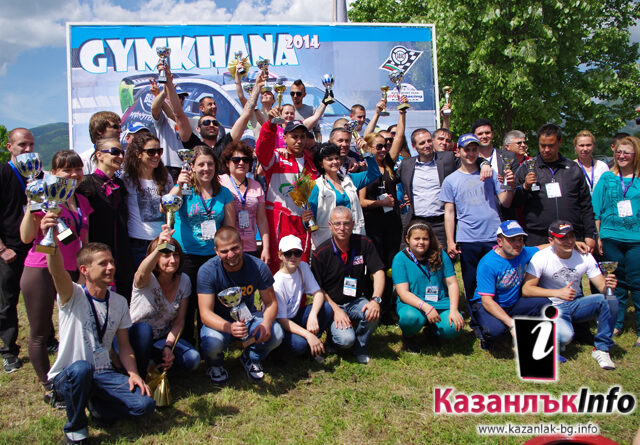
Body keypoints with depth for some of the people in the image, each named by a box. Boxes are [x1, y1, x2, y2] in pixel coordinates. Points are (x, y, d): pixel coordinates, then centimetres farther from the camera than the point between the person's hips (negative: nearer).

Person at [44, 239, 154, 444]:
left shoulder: (119, 302, 6)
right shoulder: (73, 296, -9)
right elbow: (57, 272, -32)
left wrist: (133, 374, -8)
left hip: (104, 374, 3)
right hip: (67, 377, -3)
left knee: (146, 404, -19)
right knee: (81, 368, -40)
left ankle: (94, 403, 9)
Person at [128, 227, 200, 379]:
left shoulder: (184, 281, -5)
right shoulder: (147, 279, -18)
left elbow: (179, 322, -3)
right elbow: (142, 273, -47)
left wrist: (168, 347, -18)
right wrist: (159, 249, -65)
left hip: (165, 337, 4)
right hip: (135, 337, -3)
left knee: (193, 359, -21)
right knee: (144, 329, -38)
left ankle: (156, 361, 8)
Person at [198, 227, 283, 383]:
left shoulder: (258, 266, -14)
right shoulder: (207, 271, -21)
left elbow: (271, 303, -8)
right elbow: (205, 314, -25)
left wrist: (266, 323, -32)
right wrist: (229, 327, -47)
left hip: (249, 317, 2)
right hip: (219, 322, -2)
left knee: (276, 334, -26)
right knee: (212, 342, -35)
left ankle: (251, 359, 9)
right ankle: (214, 365, 5)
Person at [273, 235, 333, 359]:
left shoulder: (303, 267, -6)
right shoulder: (277, 283, -23)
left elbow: (318, 293, -8)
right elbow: (281, 319, -23)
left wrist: (313, 316, -29)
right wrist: (308, 335, -35)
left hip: (296, 318, 6)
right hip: (280, 325, -6)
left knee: (327, 308, -18)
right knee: (299, 343, -36)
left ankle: (310, 347, -6)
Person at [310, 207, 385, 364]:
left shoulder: (364, 243, -3)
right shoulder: (320, 253, -10)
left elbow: (378, 272, -6)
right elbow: (317, 289, -4)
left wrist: (376, 300, -23)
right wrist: (336, 310, -18)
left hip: (357, 302, 3)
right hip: (332, 304, -2)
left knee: (373, 314, -31)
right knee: (346, 339, -27)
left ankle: (360, 348, 1)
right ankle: (334, 334, 13)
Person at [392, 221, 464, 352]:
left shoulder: (440, 254, 4)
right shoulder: (400, 258, -5)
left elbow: (452, 283, 2)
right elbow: (403, 293, -13)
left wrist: (453, 310, -13)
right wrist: (425, 307, -28)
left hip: (440, 303, 3)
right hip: (412, 304, -3)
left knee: (453, 327, -26)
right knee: (410, 318, -37)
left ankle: (432, 328, 12)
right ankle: (408, 336, 2)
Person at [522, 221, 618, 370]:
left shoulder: (584, 257, -4)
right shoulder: (541, 257, -15)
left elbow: (602, 286, -6)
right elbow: (526, 290, -21)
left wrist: (608, 285, -31)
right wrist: (558, 293, -31)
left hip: (577, 304, 4)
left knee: (610, 299, -24)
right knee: (565, 336, -35)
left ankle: (601, 349, -10)